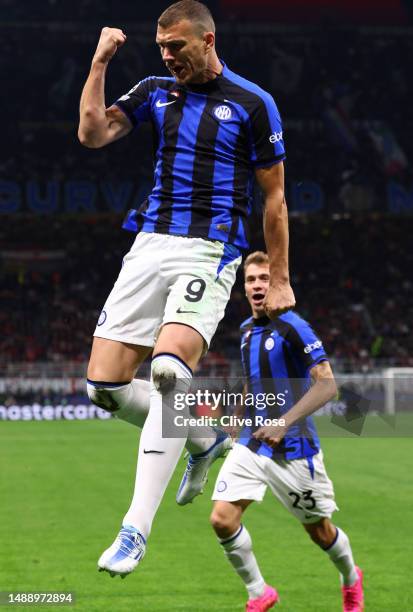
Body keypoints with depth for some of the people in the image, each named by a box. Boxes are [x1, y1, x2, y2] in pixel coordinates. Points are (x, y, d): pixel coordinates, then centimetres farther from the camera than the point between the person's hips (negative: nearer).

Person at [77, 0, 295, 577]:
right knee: (103, 384, -3)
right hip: (151, 246, 5)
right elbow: (92, 134, 3)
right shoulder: (156, 91, 13)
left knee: (168, 368, -27)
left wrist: (279, 280, 4)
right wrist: (100, 62, -2)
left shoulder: (252, 103, 0)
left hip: (211, 250, -5)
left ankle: (136, 529, -25)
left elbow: (274, 196, 4)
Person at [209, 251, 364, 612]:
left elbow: (327, 385, -20)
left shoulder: (292, 327, -14)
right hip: (251, 444, 6)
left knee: (319, 530, 9)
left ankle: (351, 581, 40)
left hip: (293, 448, -6)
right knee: (222, 518, -12)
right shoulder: (246, 329, 8)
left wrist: (284, 422, -28)